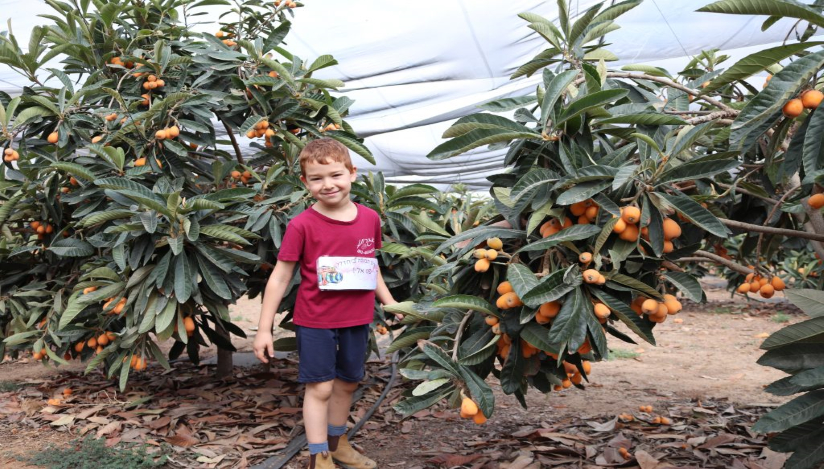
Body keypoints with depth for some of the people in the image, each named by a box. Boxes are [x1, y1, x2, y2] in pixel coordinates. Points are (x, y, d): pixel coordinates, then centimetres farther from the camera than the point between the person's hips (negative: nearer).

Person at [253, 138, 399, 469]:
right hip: (315, 321, -5)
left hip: (357, 319, 5)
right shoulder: (302, 225, -14)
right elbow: (280, 277, -10)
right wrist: (264, 329, -11)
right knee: (320, 387, 0)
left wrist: (390, 303, 14)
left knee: (347, 383, 18)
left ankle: (336, 442, 38)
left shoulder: (369, 219, -1)